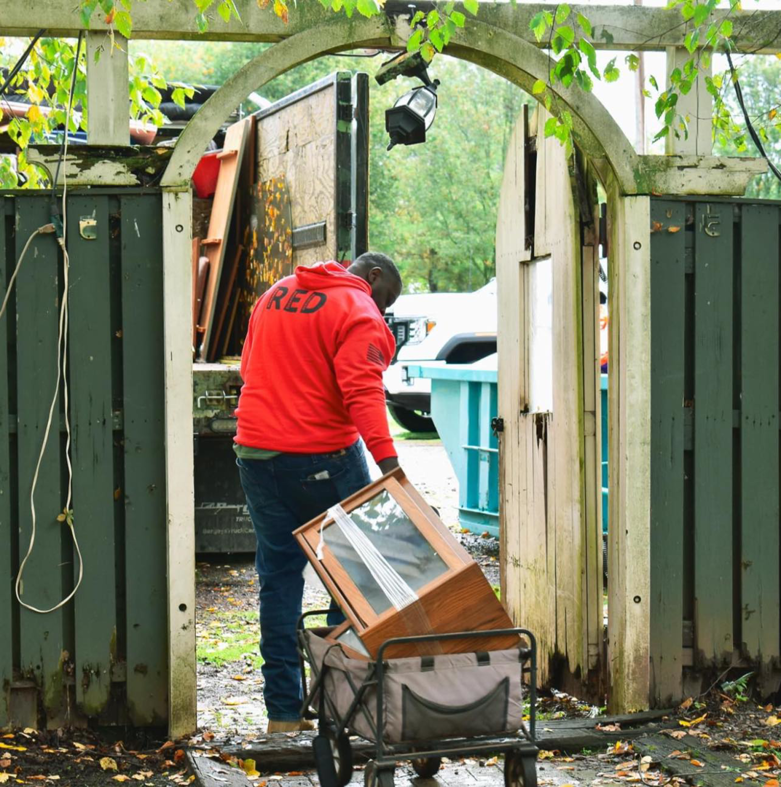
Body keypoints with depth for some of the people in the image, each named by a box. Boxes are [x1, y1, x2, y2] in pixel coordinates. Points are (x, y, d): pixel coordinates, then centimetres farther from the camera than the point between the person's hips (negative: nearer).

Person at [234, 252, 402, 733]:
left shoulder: (276, 295, 18)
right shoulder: (359, 314, -7)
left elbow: (250, 367, 26)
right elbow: (362, 391, -22)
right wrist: (388, 459, -29)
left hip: (256, 453, 6)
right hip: (322, 457, -6)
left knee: (279, 576, 9)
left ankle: (283, 710, 9)